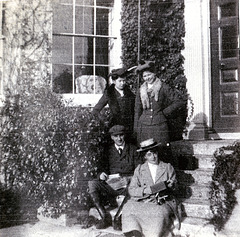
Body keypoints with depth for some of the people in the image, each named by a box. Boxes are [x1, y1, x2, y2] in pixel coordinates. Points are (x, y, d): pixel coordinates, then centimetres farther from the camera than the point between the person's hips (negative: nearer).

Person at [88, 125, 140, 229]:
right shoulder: (108, 151, 18)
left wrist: (129, 179, -13)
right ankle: (105, 217, -23)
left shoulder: (133, 149, 15)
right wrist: (101, 174, -13)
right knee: (91, 184, -26)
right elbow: (101, 168, 12)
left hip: (128, 184, -2)